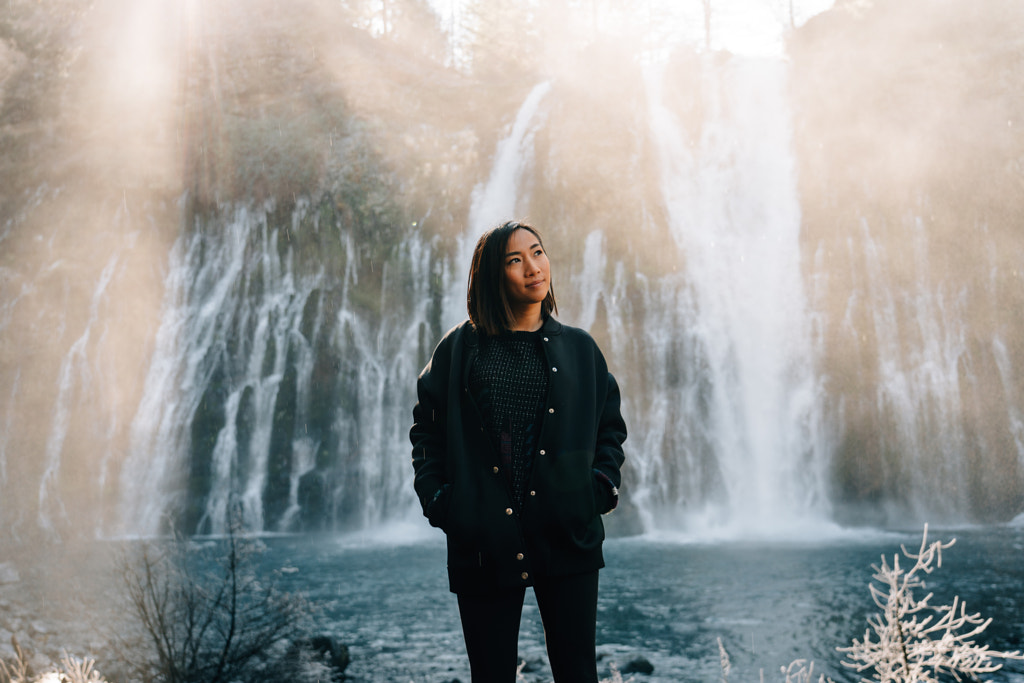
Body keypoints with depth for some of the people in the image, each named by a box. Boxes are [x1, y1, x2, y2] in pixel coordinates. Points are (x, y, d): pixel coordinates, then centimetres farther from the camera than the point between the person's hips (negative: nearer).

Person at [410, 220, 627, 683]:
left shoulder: (579, 348, 10)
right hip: (484, 541, -1)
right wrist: (435, 497, -1)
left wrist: (604, 482, 3)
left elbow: (611, 425, 18)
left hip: (568, 536, 1)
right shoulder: (461, 348, 5)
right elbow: (426, 427, 10)